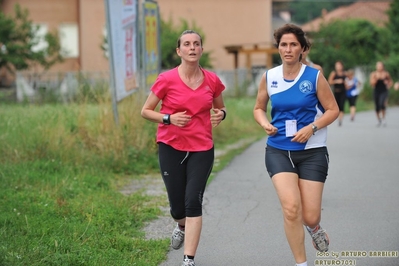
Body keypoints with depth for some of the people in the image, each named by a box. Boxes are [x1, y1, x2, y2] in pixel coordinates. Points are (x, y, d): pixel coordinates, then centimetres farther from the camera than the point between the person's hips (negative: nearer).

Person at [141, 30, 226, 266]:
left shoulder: (212, 80, 0)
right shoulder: (167, 80, -8)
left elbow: (220, 107, 17)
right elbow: (146, 111, -1)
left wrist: (221, 114, -7)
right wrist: (169, 118, -18)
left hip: (202, 149, 1)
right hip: (171, 148, -1)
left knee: (193, 202, -12)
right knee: (178, 207, 5)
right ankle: (182, 226, 44)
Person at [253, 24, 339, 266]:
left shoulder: (315, 77, -7)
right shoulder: (269, 77, 0)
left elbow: (333, 110, -1)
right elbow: (259, 108, 14)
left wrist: (311, 128, -17)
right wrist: (265, 124, -8)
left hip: (312, 152, -1)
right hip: (279, 151, 1)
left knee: (310, 217, -2)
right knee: (291, 209, -17)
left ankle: (315, 228, 38)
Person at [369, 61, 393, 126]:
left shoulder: (386, 74, 0)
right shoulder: (373, 74, -1)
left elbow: (390, 81, 17)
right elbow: (372, 83, -9)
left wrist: (388, 86, 1)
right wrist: (376, 78, -20)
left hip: (384, 91, -2)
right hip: (376, 92, 2)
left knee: (382, 104, -24)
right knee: (377, 107, 5)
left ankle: (383, 118, -7)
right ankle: (379, 121, 22)